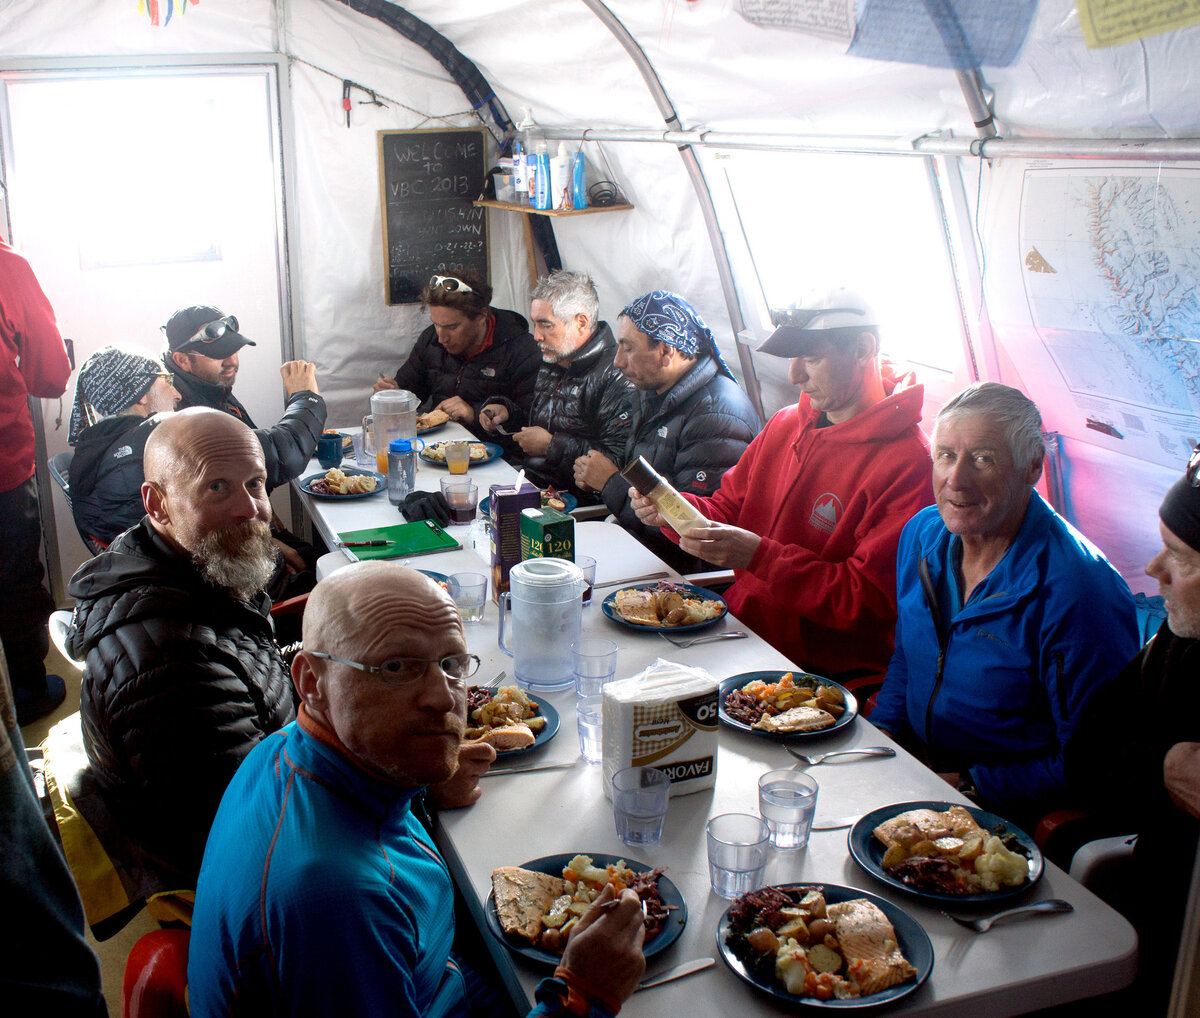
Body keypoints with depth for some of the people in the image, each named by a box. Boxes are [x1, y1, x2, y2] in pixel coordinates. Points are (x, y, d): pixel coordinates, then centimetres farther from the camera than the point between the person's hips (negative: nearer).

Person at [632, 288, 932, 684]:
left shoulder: (908, 465, -14)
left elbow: (869, 600, -19)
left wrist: (759, 556, -25)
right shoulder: (785, 425, 12)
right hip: (739, 629, 7)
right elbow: (728, 510, 18)